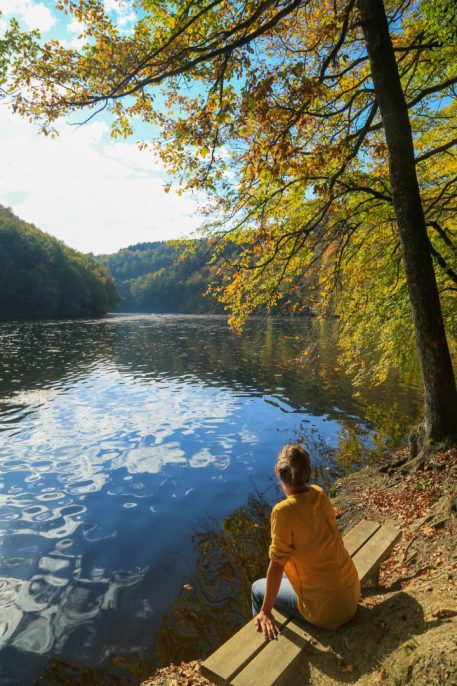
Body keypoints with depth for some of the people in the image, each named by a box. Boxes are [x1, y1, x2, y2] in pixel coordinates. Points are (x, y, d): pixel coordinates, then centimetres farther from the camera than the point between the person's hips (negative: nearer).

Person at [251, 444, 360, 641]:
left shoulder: (283, 511, -24)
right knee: (287, 574, 29)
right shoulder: (320, 494, -6)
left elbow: (276, 565, -17)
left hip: (326, 610, -6)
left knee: (258, 589, 16)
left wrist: (266, 612, -8)